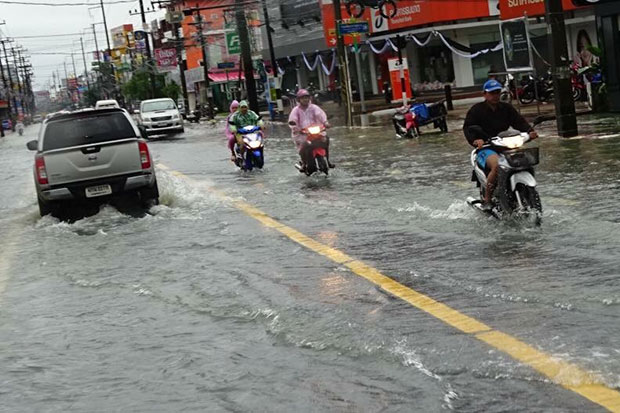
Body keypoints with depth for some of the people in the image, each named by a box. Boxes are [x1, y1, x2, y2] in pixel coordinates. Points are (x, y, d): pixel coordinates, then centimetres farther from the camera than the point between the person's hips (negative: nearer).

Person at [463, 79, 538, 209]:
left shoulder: (506, 108, 18)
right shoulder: (477, 110, 4)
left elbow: (519, 122, 8)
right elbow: (467, 127, -6)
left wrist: (530, 131, -14)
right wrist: (475, 140, -27)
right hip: (486, 148, -5)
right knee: (497, 165, -36)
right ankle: (487, 199, -24)